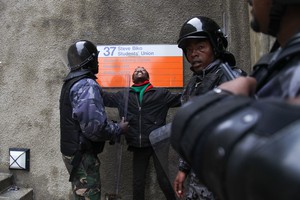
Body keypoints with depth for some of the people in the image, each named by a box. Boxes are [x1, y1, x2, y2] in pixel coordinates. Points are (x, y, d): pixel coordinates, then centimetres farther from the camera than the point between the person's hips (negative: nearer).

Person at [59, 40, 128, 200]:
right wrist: (119, 128, -11)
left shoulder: (71, 83, 12)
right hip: (82, 154, -10)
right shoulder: (87, 85, -20)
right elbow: (94, 126, -29)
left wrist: (112, 126, 15)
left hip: (72, 150, 10)